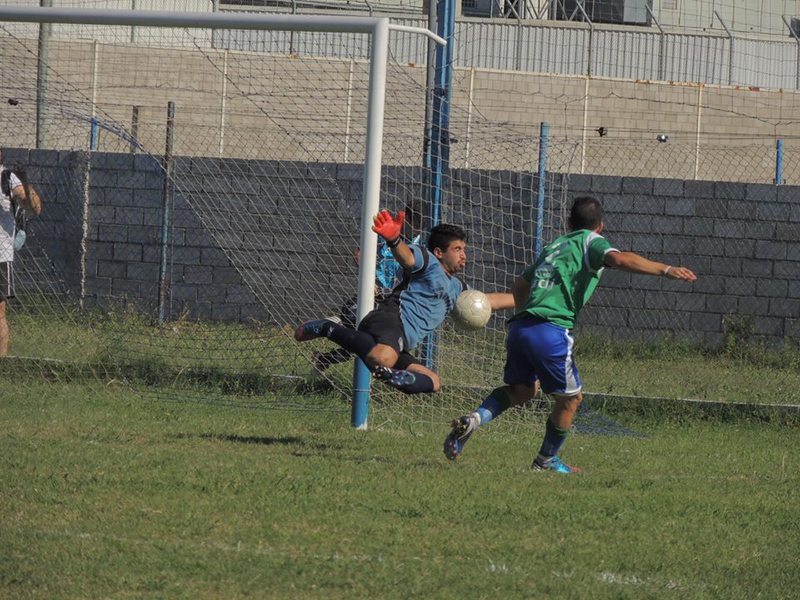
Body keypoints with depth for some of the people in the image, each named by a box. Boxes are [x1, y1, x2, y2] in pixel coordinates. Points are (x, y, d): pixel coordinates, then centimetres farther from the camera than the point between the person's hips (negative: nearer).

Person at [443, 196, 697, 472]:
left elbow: (520, 286, 36)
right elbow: (618, 259, -15)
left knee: (521, 389, 25)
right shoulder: (590, 242, 7)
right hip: (551, 330, -7)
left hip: (519, 325, 7)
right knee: (570, 397, 11)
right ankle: (546, 460, 23)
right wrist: (665, 270, -18)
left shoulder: (555, 245, 28)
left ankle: (472, 420, 3)